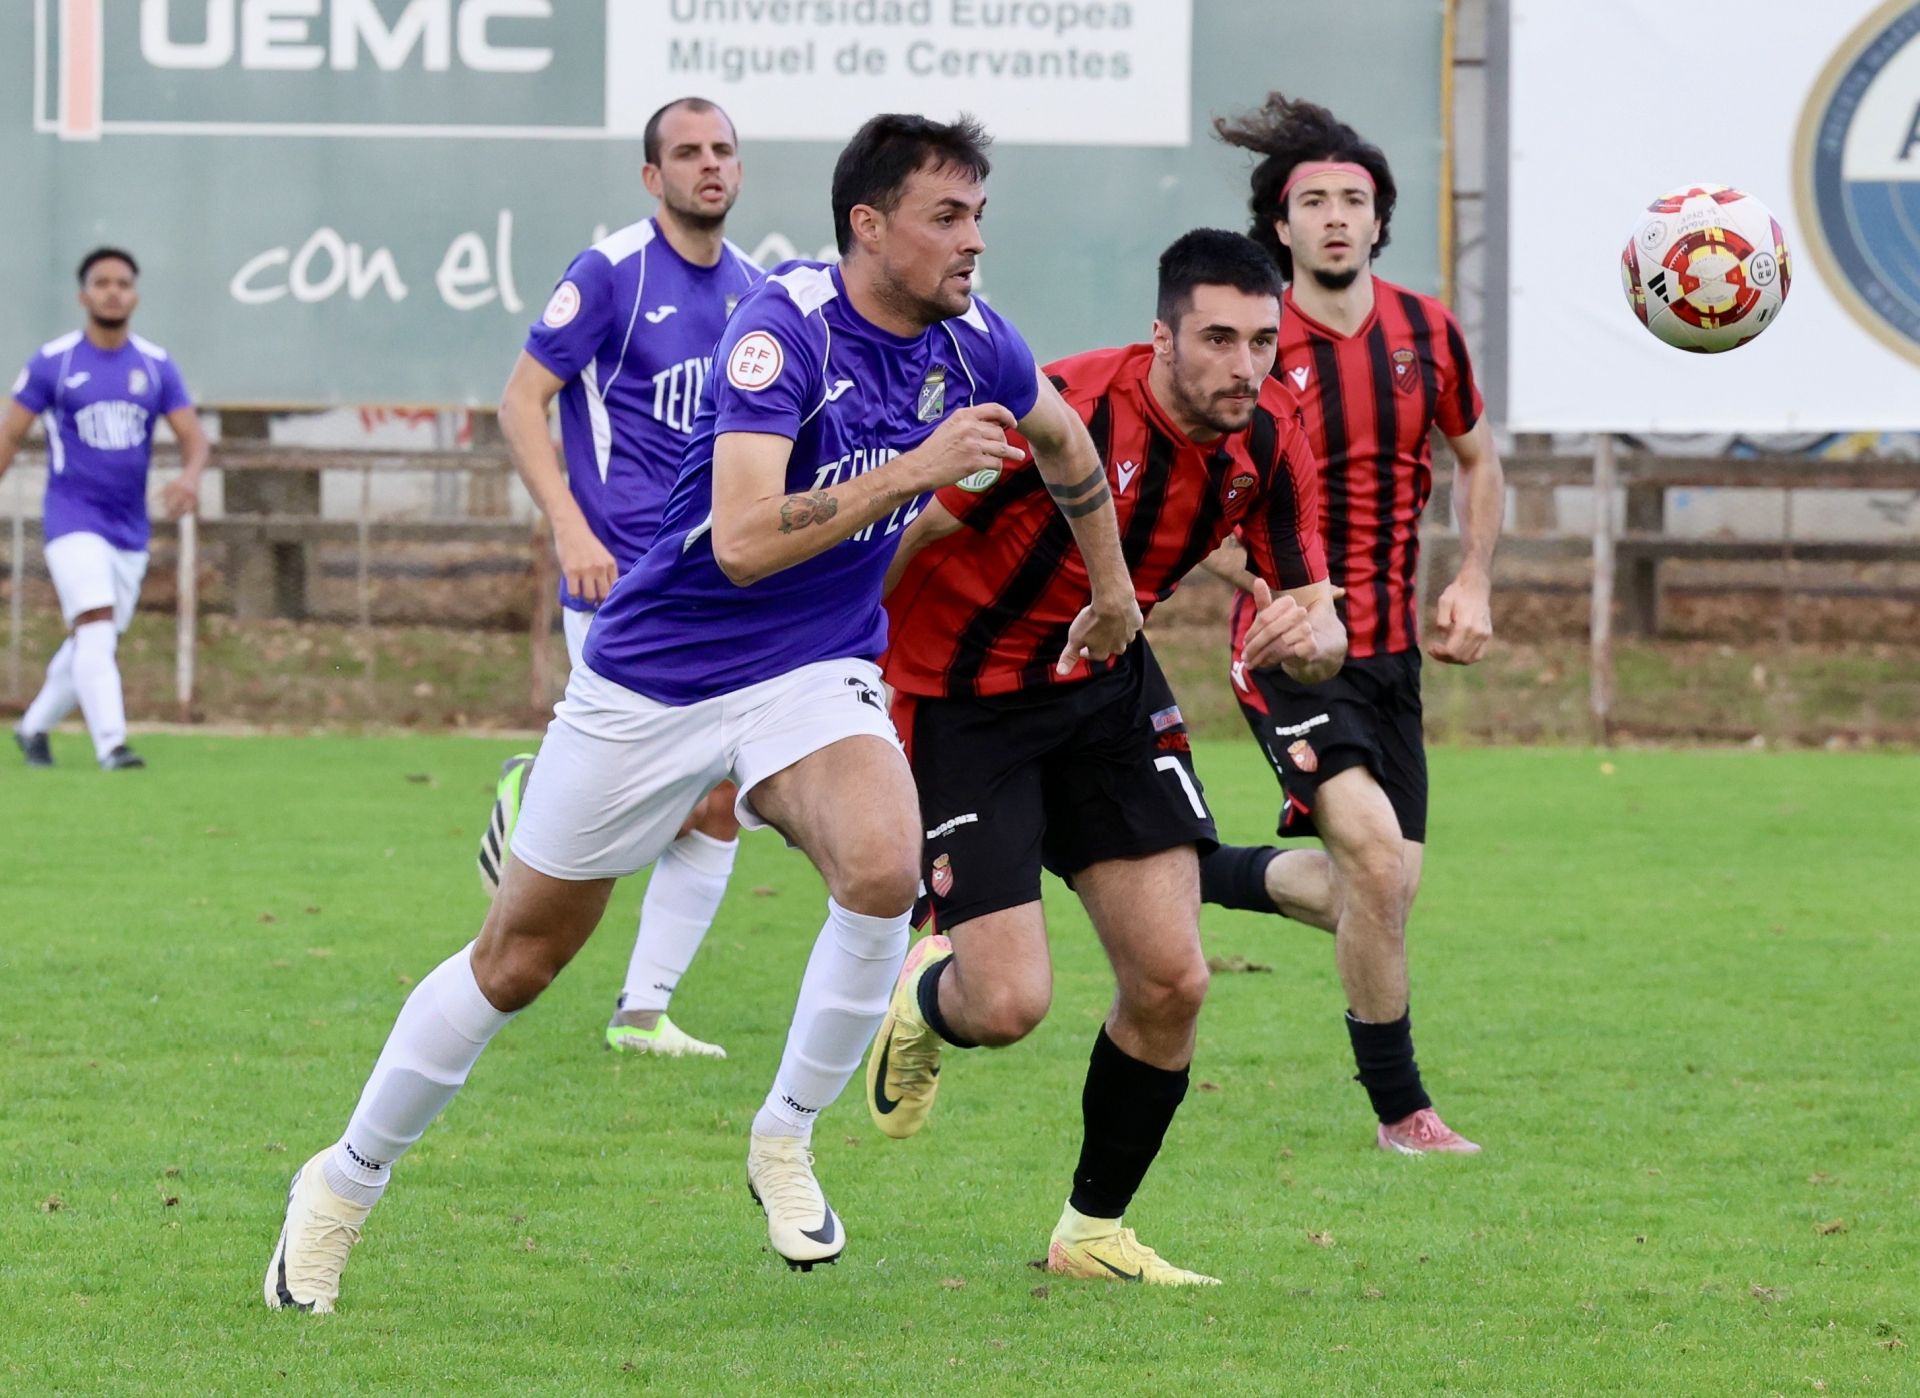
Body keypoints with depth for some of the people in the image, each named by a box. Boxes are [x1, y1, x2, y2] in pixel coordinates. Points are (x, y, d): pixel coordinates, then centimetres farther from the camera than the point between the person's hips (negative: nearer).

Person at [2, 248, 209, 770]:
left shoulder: (157, 366, 4)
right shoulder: (52, 363, -4)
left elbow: (192, 435, 1)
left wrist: (190, 475, -21)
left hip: (131, 529, 5)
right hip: (73, 523, -4)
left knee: (92, 644, 11)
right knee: (95, 628, -21)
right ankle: (111, 745, -27)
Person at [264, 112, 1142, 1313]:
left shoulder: (971, 342, -5)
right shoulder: (785, 327, -24)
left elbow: (1064, 436, 19)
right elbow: (742, 540, -34)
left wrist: (1111, 583, 28)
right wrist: (915, 471, -38)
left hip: (816, 672, 4)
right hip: (657, 671, -4)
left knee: (884, 866, -28)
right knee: (521, 955, 7)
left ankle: (786, 1141, -7)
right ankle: (347, 1184, 27)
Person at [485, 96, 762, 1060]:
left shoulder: (752, 289, 11)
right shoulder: (612, 272, -8)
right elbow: (521, 402, -8)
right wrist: (570, 528, -17)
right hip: (622, 583, -6)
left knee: (718, 804, 1)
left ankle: (643, 1011, 10)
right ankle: (534, 790, 18)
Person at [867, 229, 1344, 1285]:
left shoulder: (1268, 443, -10)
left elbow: (1322, 631, -4)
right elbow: (894, 538, -19)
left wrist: (1309, 633, -29)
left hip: (1106, 686, 6)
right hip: (962, 703, -6)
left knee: (1171, 981, -3)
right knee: (1012, 1003, -13)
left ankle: (1095, 1230, 17)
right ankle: (925, 1001, 27)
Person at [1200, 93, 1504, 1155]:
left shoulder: (1426, 332, 4)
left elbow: (1476, 462, 20)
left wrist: (1471, 583, 7)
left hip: (1389, 648, 6)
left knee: (1376, 891, 8)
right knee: (1378, 856, -21)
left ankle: (1206, 874, 36)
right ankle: (1399, 1107, -7)